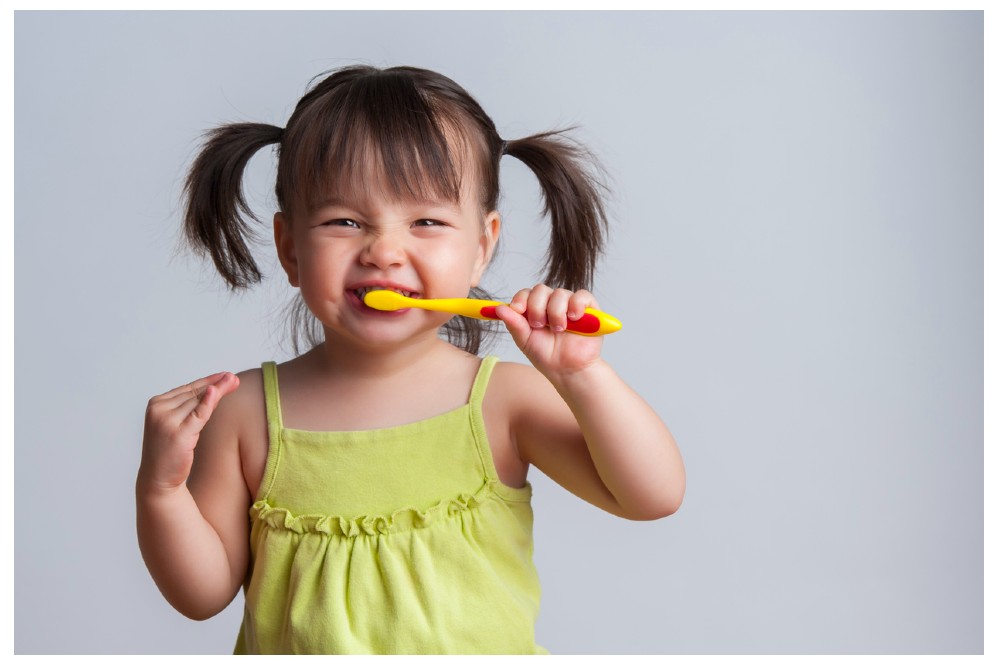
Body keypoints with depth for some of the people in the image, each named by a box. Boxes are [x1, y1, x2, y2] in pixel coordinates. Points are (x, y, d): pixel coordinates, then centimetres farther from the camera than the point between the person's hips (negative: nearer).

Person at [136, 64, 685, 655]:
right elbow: (203, 593, -2)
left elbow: (654, 496, -15)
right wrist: (160, 489, -18)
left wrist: (581, 376, -26)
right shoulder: (246, 412, -8)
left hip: (481, 648, 0)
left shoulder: (503, 401, -11)